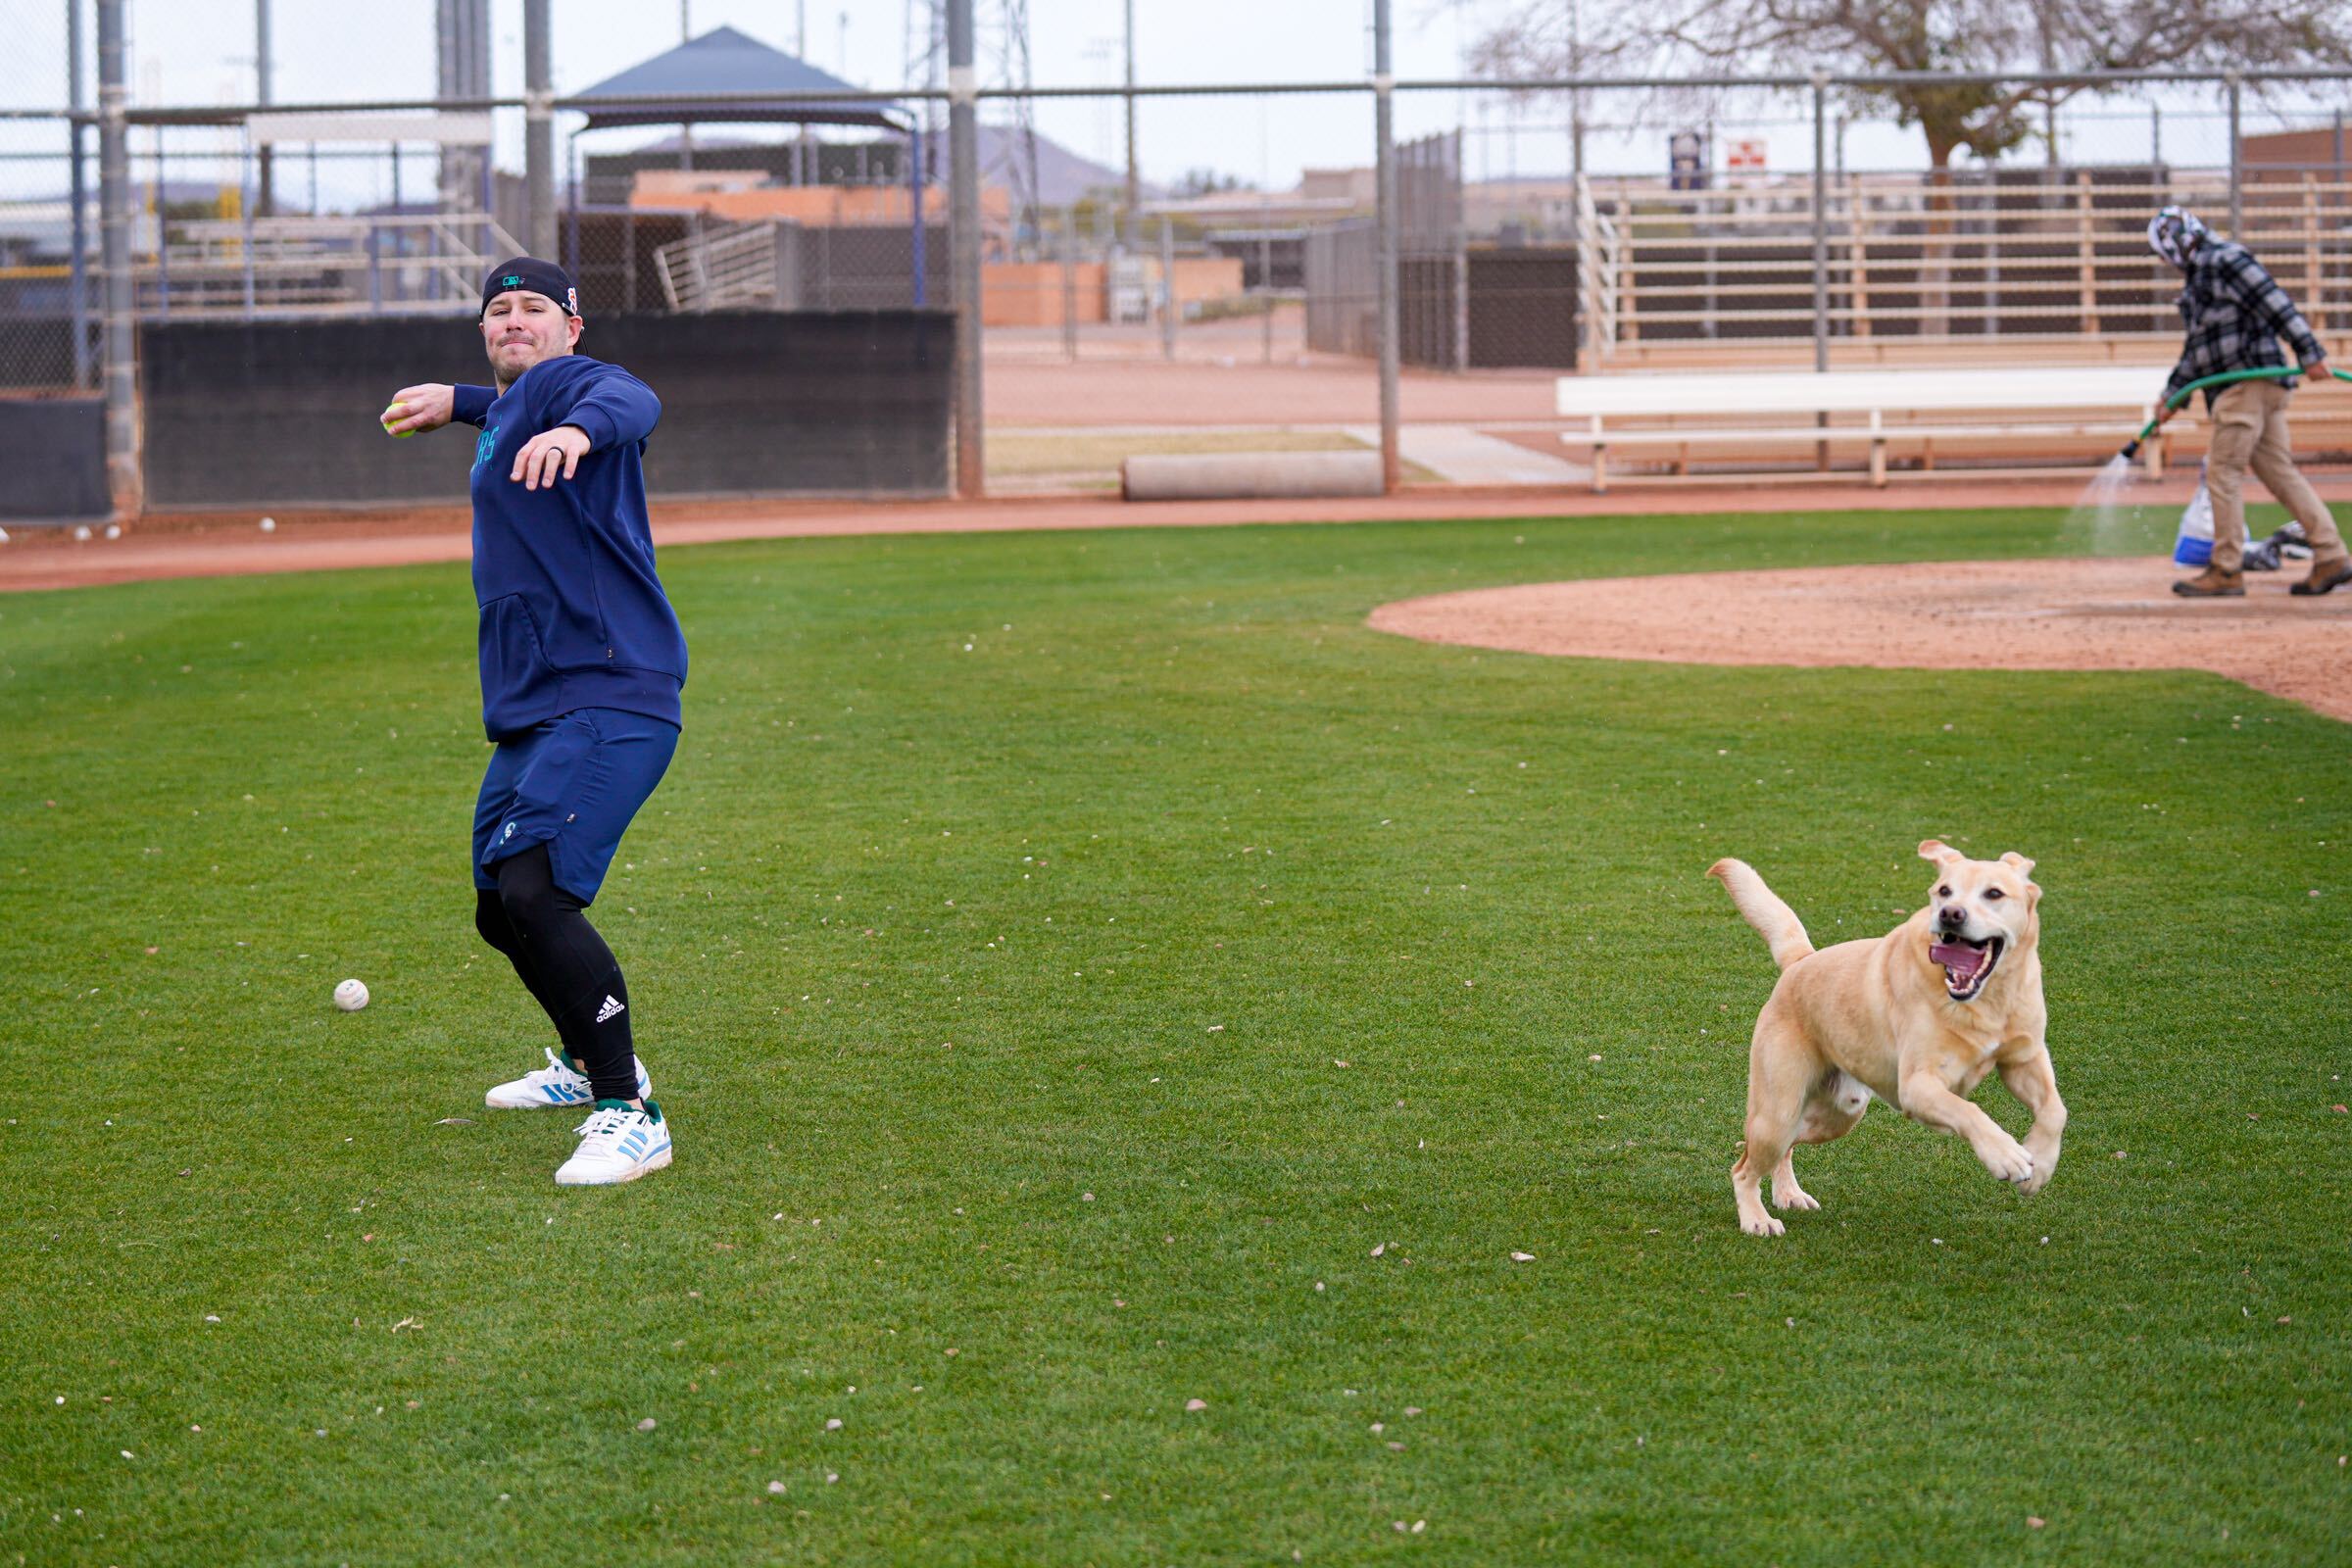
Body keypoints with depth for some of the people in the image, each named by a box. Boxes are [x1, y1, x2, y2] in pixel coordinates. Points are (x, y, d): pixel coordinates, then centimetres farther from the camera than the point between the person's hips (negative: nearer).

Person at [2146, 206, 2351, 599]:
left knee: (2223, 471, -8)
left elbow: (2274, 302, -18)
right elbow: (2196, 349, 29)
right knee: (2279, 472, 6)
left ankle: (2226, 572, -5)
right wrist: (2173, 395, 27)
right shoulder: (2199, 277, 23)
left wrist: (2309, 352, -24)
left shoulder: (2224, 259, -8)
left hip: (2250, 382, -10)